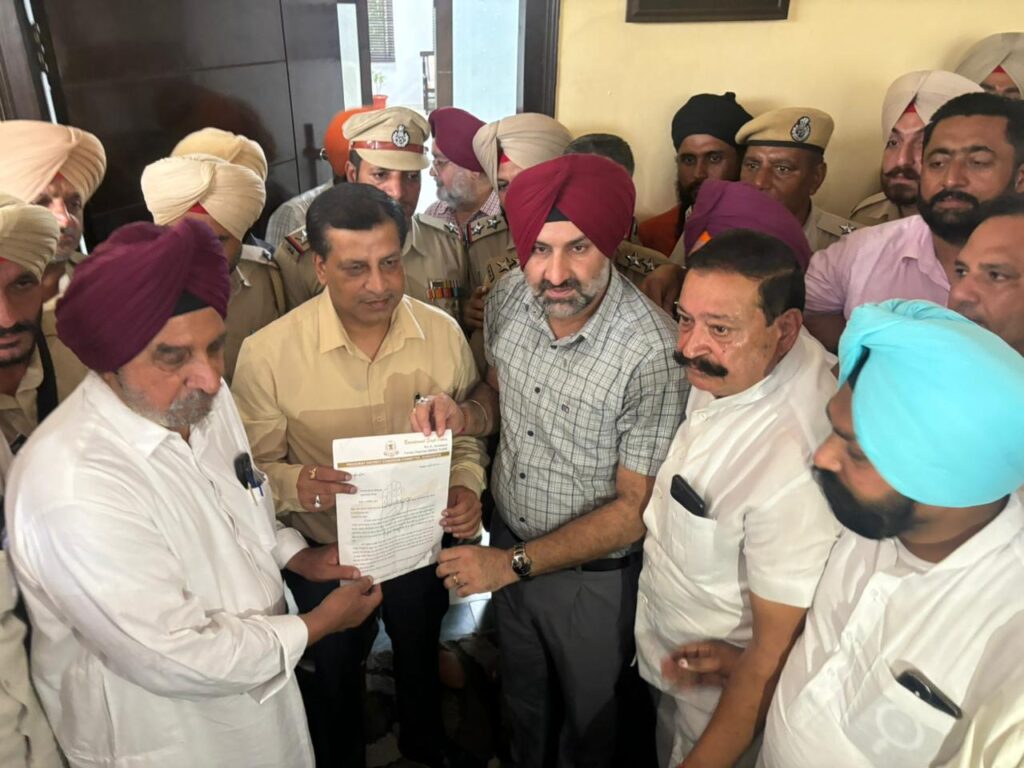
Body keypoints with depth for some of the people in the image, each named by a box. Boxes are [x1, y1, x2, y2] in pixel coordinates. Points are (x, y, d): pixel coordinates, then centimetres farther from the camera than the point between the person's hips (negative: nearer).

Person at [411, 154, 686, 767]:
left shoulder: (653, 352, -30)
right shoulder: (509, 297, -12)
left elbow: (635, 510, -22)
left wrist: (514, 564, -21)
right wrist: (462, 413, -16)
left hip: (594, 574, -5)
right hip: (507, 543, 5)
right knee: (523, 697, 31)